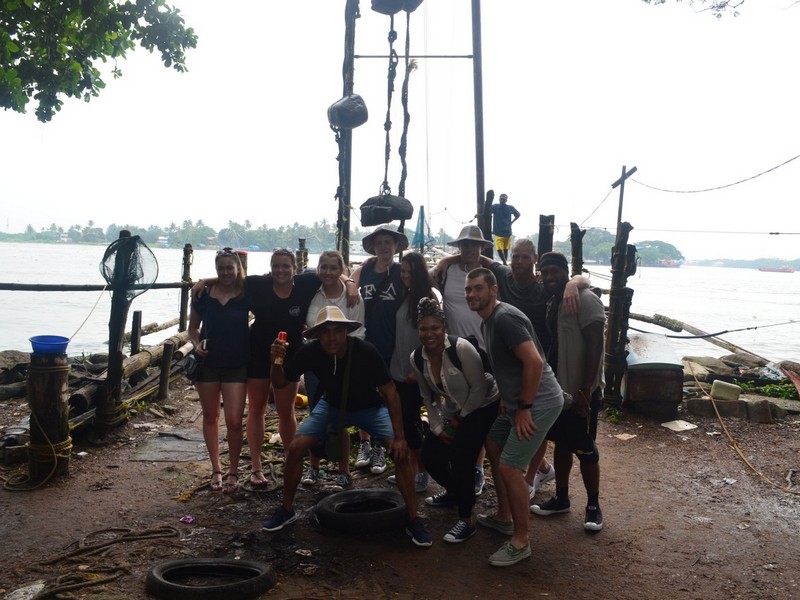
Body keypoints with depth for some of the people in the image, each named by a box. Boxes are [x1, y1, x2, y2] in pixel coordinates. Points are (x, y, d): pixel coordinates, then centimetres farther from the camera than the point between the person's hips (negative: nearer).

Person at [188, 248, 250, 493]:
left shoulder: (246, 295, -6)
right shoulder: (203, 295, -1)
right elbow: (193, 327, 9)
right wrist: (197, 344, -9)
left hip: (237, 365, -2)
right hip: (208, 363, 3)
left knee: (234, 421, -6)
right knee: (210, 417, 13)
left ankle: (233, 471, 13)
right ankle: (216, 469, 28)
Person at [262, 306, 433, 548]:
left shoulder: (365, 351, -35)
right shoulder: (311, 351, -27)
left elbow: (390, 392, -27)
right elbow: (280, 383, -16)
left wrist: (400, 437, -28)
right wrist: (276, 362, -38)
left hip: (370, 407, -2)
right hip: (332, 405, 3)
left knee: (400, 453, -20)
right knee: (296, 448, -11)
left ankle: (413, 519, -3)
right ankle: (286, 510, 13)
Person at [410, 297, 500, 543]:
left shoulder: (462, 349, -27)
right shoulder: (417, 359, -9)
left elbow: (479, 389, -20)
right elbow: (428, 397, 4)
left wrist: (460, 419, -13)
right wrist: (438, 428, -3)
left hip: (483, 407, -6)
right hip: (453, 412, 7)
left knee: (461, 458, -18)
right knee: (429, 455, 3)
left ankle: (466, 521, -3)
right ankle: (453, 491, 34)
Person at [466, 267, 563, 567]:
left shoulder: (505, 317, -19)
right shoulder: (488, 321, 13)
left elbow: (534, 362, -25)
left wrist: (524, 407, -20)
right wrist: (507, 401, 17)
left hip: (539, 402, -11)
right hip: (518, 402, 11)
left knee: (509, 467, -12)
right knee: (493, 446, 21)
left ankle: (520, 542, 4)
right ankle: (504, 518, 35)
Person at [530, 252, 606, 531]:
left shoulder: (585, 300, -16)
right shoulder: (552, 304, 10)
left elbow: (595, 347, -20)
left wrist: (585, 390, -23)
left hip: (581, 391, -8)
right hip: (558, 387, 8)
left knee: (585, 449, 1)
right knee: (561, 443, 16)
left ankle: (593, 505, 16)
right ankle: (561, 498, 28)